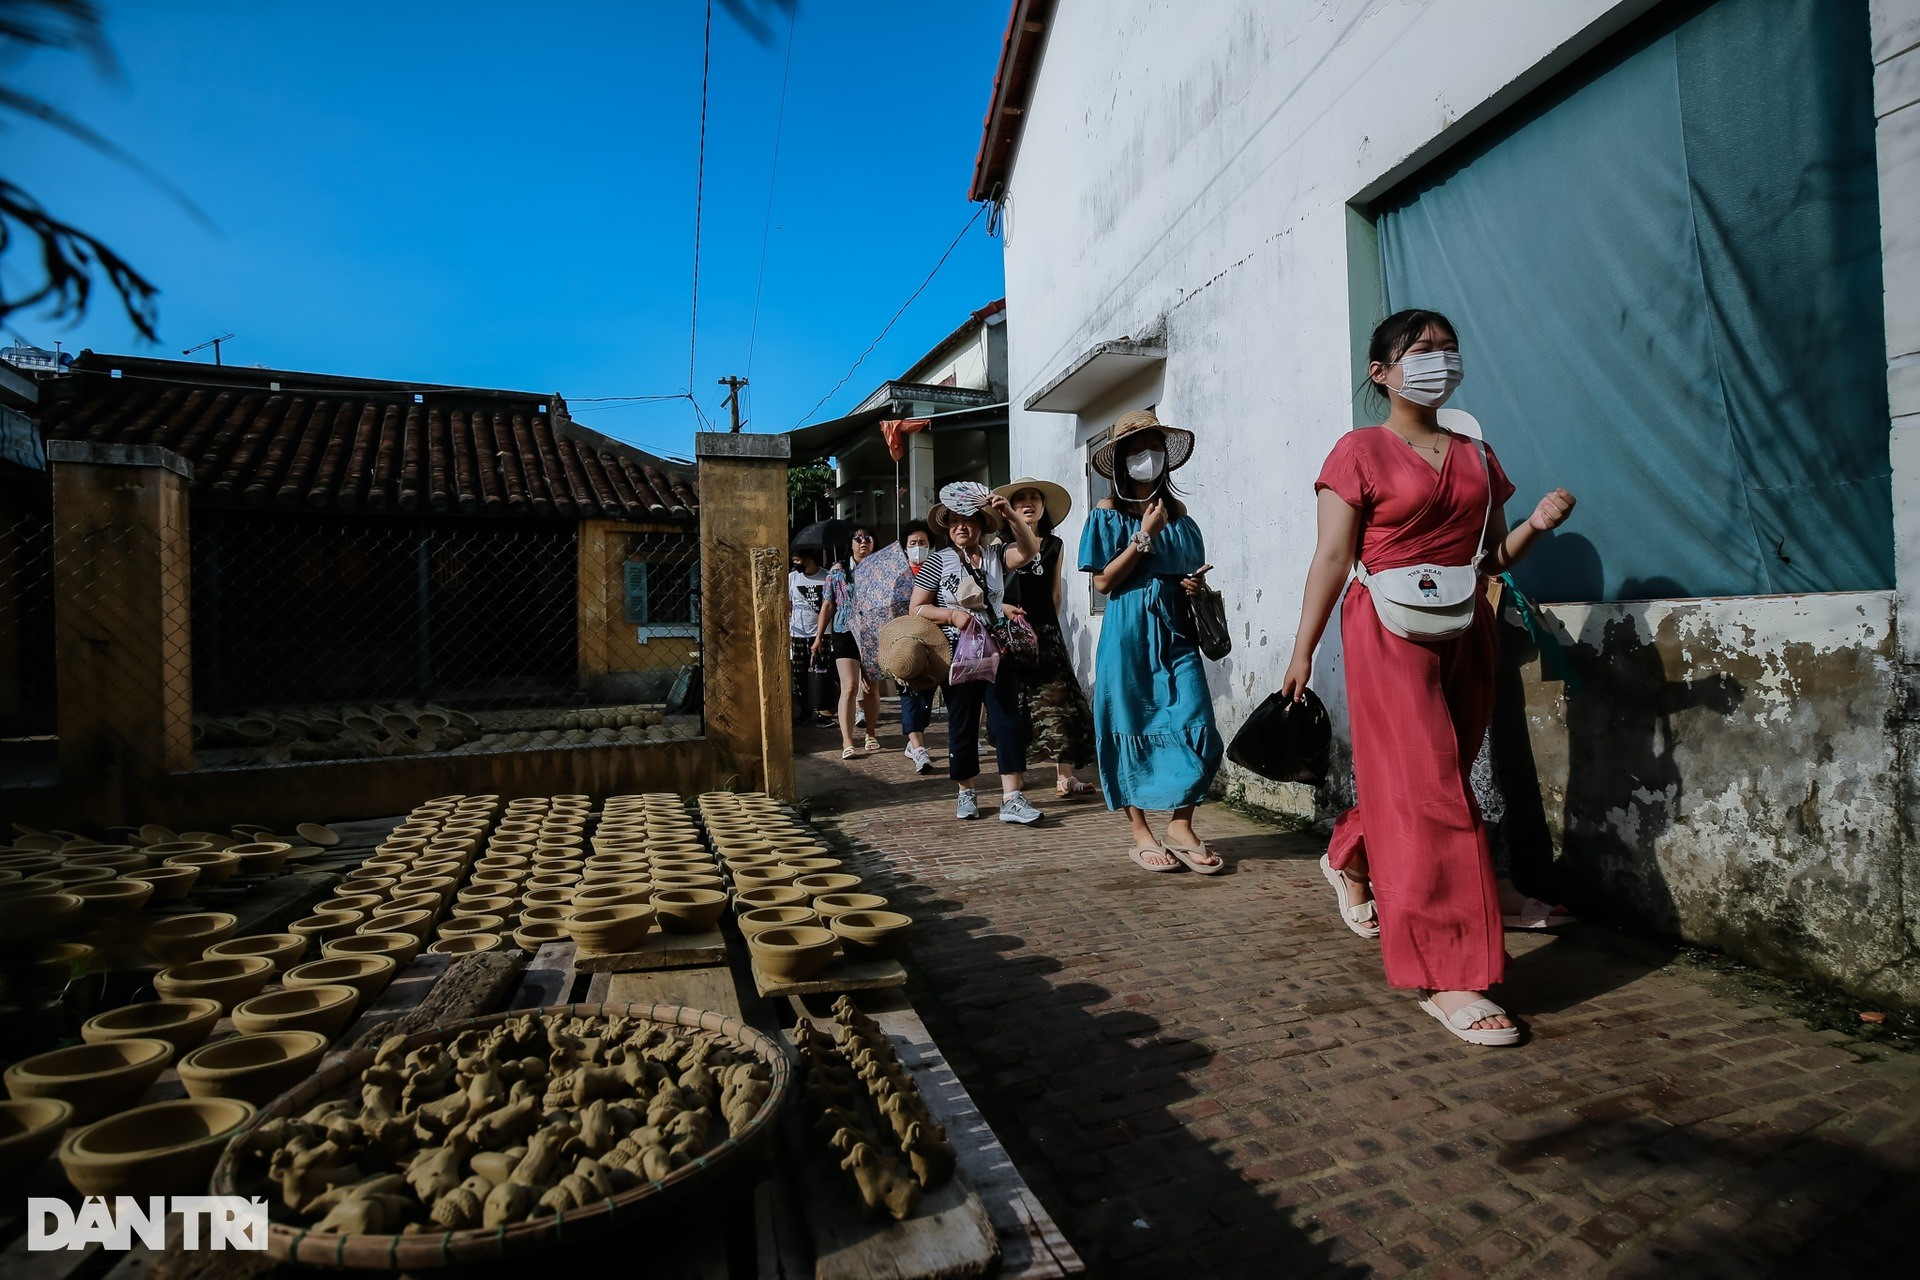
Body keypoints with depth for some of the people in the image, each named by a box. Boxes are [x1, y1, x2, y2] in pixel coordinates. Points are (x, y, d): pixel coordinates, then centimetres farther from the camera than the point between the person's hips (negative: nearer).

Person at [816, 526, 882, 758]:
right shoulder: (838, 570, 4)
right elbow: (828, 604, 6)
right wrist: (819, 636, 5)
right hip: (846, 633, -2)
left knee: (872, 687, 9)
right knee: (850, 687, -10)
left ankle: (870, 735, 24)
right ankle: (847, 743, -10)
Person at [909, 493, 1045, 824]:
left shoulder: (996, 555, 6)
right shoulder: (938, 561, 1)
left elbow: (1029, 550, -13)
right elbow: (917, 608, 0)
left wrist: (1011, 514, -27)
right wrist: (952, 615, -15)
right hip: (959, 656, -1)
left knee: (1007, 721, -6)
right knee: (962, 725, 7)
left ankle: (1013, 799, -6)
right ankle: (966, 793, 22)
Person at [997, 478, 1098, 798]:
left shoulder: (1055, 545, 11)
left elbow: (1055, 594, 16)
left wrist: (1050, 625, 14)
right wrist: (1000, 607, -15)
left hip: (1045, 631, 2)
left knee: (1057, 697, -5)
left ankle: (1065, 777, -3)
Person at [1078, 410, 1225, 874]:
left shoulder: (1177, 511, 13)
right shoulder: (1108, 512, 1)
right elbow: (1103, 580, -7)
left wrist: (1197, 582, 0)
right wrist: (1145, 536, -11)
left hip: (1175, 631, 4)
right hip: (1129, 633, -3)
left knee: (1195, 726, -7)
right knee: (1133, 730, 3)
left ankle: (1180, 826, 8)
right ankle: (1140, 833, 15)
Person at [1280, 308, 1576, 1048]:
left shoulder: (1476, 456, 15)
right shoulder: (1360, 451, -1)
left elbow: (1491, 557, 17)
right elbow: (1332, 557, -6)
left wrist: (1538, 524, -3)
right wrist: (1302, 651, -9)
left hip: (1465, 633, 6)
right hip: (1389, 633, -6)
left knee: (1421, 781, 13)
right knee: (1430, 796, -9)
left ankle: (1348, 862, 42)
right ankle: (1445, 978, -1)